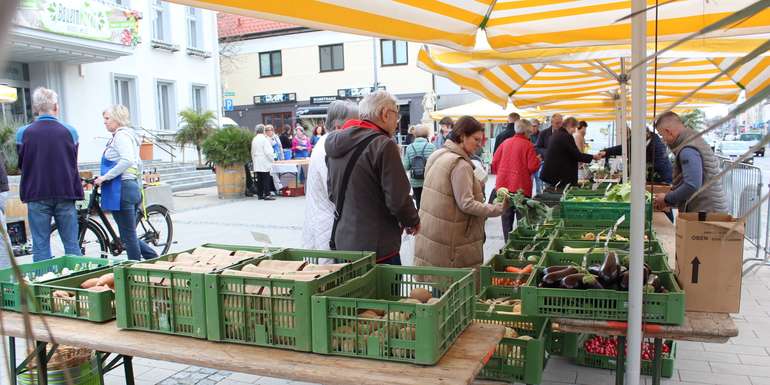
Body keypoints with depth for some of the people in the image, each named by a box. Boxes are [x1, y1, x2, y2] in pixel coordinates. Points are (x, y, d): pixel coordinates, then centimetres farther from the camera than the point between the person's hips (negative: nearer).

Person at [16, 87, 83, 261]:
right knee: (72, 244, 8)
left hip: (37, 196, -1)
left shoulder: (23, 133, -5)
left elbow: (21, 165, 7)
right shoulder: (69, 131, -3)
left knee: (40, 247, 6)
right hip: (65, 194, 1)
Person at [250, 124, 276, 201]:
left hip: (257, 163, 7)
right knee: (266, 179, -6)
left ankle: (260, 194, 12)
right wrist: (272, 158, -2)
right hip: (265, 162, -7)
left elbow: (252, 152, 16)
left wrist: (254, 160, 24)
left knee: (259, 179, 10)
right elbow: (268, 151, -14)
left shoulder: (254, 140, 10)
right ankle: (267, 195, -9)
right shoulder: (264, 139, -12)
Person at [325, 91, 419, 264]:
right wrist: (413, 221, 0)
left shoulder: (336, 144, 8)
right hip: (376, 248, -8)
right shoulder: (383, 145, -17)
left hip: (342, 241, 8)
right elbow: (398, 198, -18)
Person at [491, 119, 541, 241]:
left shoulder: (505, 143, 4)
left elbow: (495, 162, 6)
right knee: (522, 216, 5)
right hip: (521, 186, -5)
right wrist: (538, 161, 7)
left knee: (506, 216, 13)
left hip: (503, 185, 5)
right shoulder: (528, 145, -10)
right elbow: (532, 167, -13)